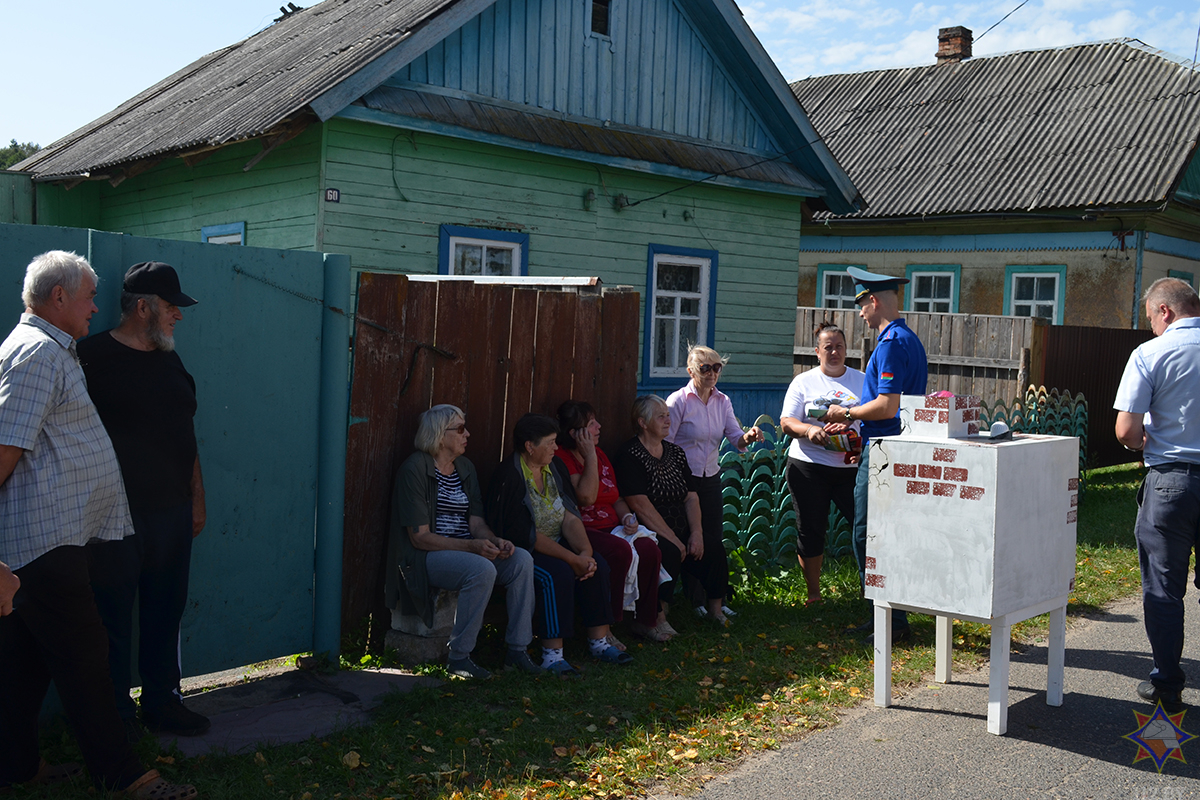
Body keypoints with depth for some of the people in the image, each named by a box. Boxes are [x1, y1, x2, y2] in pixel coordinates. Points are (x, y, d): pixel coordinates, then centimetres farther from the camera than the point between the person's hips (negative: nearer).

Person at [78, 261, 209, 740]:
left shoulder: (170, 362, 13)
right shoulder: (94, 356, -8)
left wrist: (197, 498, 17)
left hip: (171, 512, 6)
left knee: (166, 613, 13)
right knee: (114, 615, 4)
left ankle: (162, 701, 26)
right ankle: (116, 712, 18)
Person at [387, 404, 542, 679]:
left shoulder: (465, 468, 13)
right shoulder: (415, 469, -11)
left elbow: (476, 522, 9)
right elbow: (420, 537, -17)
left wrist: (495, 540, -15)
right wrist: (472, 546, -26)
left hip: (466, 550, 7)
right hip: (424, 556, -7)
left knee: (522, 559, -16)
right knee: (482, 570, -34)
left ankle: (517, 650, -10)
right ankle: (458, 658, -20)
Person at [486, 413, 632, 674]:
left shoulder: (555, 467, 6)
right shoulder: (509, 477, -18)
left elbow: (570, 517, 1)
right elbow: (525, 534, -22)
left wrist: (585, 552, -17)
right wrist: (572, 558, -22)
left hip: (557, 543, 7)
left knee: (598, 565, -15)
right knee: (558, 573, -32)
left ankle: (599, 642, -6)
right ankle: (551, 654, -26)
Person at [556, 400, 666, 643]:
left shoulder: (600, 455, 17)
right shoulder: (561, 458, -8)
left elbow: (616, 498, 24)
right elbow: (587, 496, -19)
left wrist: (627, 517, 3)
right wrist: (590, 456, -13)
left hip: (611, 527, 8)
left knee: (649, 548, -18)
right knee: (620, 550, -32)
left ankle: (645, 621, -3)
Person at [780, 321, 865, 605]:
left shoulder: (862, 381, 10)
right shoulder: (803, 382, 7)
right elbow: (786, 421, 0)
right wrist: (808, 429, -21)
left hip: (851, 467, 1)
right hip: (808, 466, 0)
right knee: (811, 529, 5)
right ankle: (813, 593, 19)